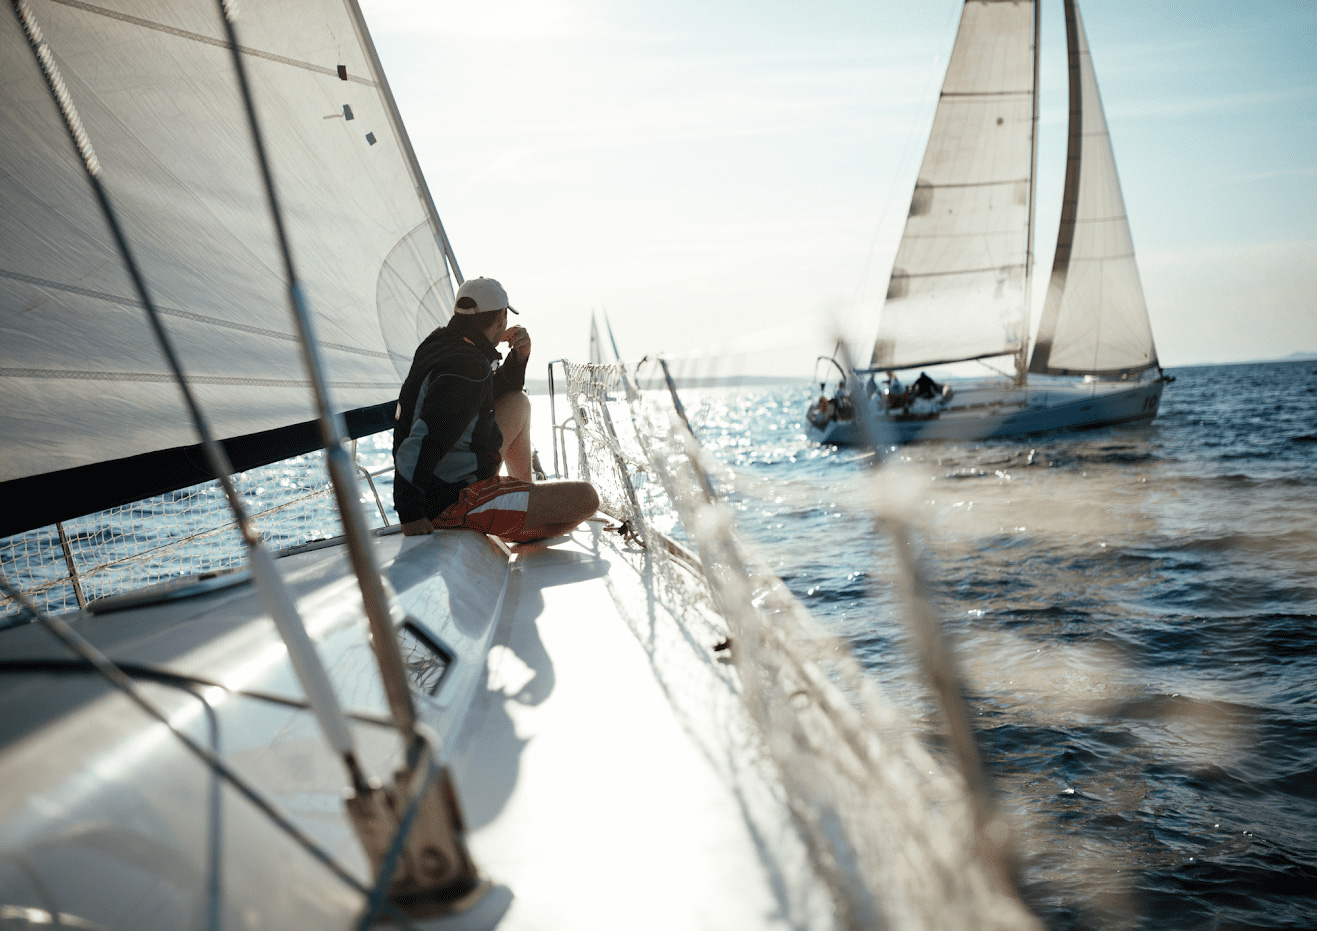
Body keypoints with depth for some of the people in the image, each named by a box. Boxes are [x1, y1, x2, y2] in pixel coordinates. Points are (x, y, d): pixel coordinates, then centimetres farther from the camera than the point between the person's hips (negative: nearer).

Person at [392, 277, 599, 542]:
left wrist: (518, 358, 4)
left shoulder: (441, 343, 6)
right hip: (455, 505, -10)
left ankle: (526, 488, 33)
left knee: (518, 402, 25)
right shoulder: (467, 368, -25)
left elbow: (490, 395, 22)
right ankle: (526, 537, 21)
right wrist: (410, 514, -34)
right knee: (587, 498, -7)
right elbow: (421, 442, -34)